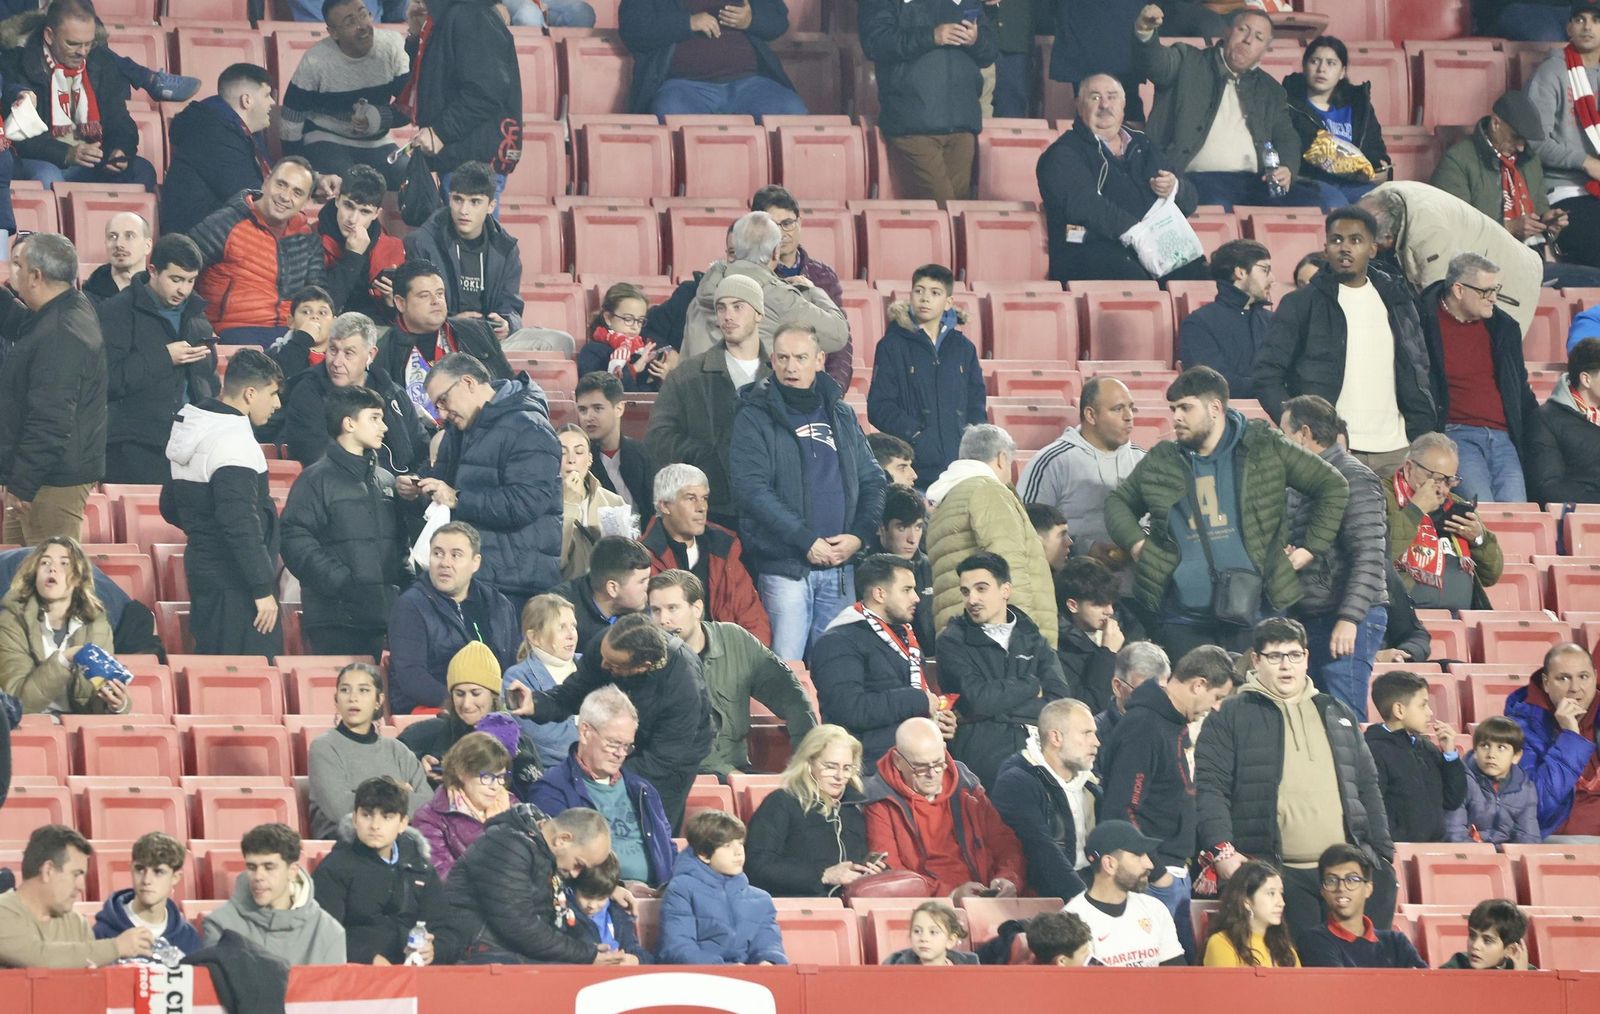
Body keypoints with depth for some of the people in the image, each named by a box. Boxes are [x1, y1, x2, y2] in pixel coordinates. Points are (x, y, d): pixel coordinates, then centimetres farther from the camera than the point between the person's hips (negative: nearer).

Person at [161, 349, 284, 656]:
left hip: (202, 570, 10)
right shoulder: (233, 442, -17)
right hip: (234, 584, -10)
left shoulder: (191, 432, 14)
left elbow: (170, 509, 23)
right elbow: (241, 523, -23)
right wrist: (262, 589, -21)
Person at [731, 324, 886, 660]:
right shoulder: (755, 416, -1)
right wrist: (806, 541, -16)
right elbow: (751, 490, -12)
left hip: (839, 568, 5)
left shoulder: (841, 415, 15)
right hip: (784, 566, -5)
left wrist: (858, 535, -2)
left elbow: (873, 480, 15)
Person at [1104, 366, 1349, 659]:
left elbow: (1333, 486, 7)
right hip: (1184, 618, 3)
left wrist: (1310, 549, 1)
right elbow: (1119, 502, 26)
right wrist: (1136, 543, 7)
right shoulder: (1162, 461, 13)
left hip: (1251, 613, -3)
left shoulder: (1265, 448, 3)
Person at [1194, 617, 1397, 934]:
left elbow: (1367, 787, 23)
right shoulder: (1230, 718, 6)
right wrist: (1221, 851, -14)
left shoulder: (1338, 715, 21)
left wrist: (1383, 854, 15)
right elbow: (1210, 788, -1)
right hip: (1276, 873, -4)